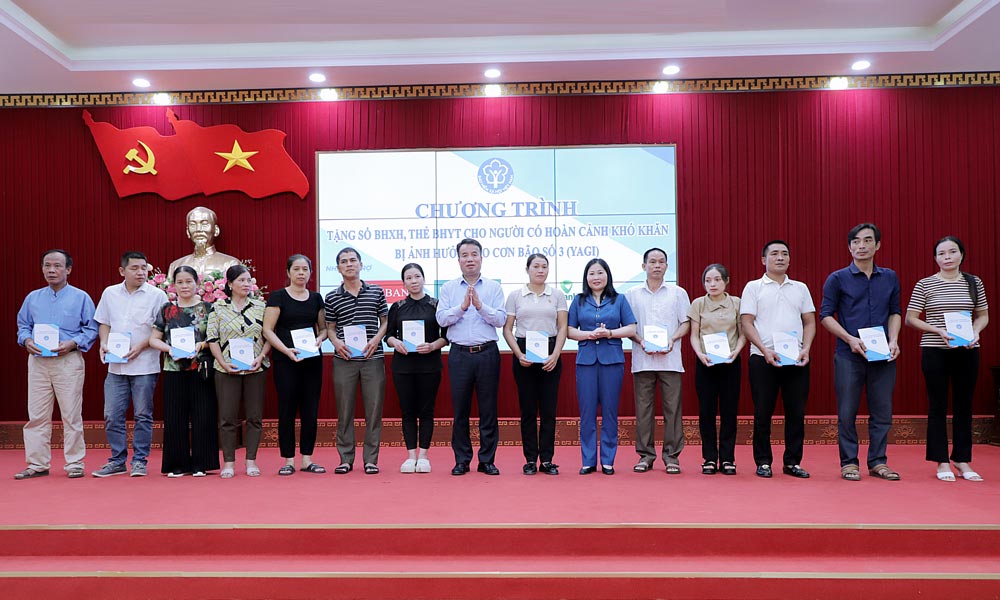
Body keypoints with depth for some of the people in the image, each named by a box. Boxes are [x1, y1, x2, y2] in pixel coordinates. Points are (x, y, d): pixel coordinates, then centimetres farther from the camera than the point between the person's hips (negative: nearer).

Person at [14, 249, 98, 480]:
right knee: (36, 415, 4)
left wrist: (72, 343, -14)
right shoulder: (33, 298, 13)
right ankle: (37, 464, 13)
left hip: (68, 361, -4)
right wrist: (27, 341, -3)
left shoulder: (81, 297, 2)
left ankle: (75, 463, 6)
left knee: (72, 415, -1)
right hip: (38, 360, 4)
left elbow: (91, 329, 1)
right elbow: (23, 325, 18)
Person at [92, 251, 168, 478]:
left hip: (144, 365, -3)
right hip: (116, 366, 4)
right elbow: (104, 323, 16)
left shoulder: (156, 295, -3)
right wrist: (104, 343, -1)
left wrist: (141, 346, -14)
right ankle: (117, 461, 18)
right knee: (112, 416, 6)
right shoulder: (110, 293, 9)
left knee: (143, 415, 3)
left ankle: (139, 461, 14)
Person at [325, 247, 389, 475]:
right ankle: (345, 458, 14)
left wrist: (377, 339, -8)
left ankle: (371, 459, 10)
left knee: (374, 409, 1)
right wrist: (336, 342, -9)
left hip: (373, 358, 0)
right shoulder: (332, 297, 7)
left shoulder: (376, 291, 7)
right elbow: (330, 327, 11)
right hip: (344, 360, 0)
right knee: (344, 410, 4)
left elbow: (385, 321, 9)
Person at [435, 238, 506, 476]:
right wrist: (462, 307, -14)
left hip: (487, 353, 0)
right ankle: (461, 460, 15)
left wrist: (480, 305, -15)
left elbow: (501, 319, -4)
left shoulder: (494, 288, 7)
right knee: (460, 409, 5)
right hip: (459, 354, 1)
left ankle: (487, 460, 13)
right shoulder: (448, 288, 9)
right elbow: (441, 319, -3)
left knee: (488, 409, 4)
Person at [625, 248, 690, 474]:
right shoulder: (632, 294, 10)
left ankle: (672, 456, 8)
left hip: (670, 360, 0)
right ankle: (645, 455, 12)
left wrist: (672, 339, -9)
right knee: (643, 409, 3)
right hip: (642, 360, 1)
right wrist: (640, 341, -9)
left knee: (672, 408, -1)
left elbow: (686, 323, 8)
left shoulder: (678, 293, 10)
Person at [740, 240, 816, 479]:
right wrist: (765, 351, -14)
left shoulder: (800, 288, 15)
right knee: (763, 413, 1)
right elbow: (746, 323, -3)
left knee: (796, 412, 4)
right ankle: (763, 462, 11)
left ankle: (793, 462, 14)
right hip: (763, 359, -3)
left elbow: (809, 322, 13)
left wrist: (806, 349, -4)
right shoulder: (754, 287, 4)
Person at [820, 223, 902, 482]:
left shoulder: (890, 277, 11)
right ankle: (849, 462, 12)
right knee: (847, 412, 1)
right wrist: (850, 339, -13)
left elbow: (895, 312, 15)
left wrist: (893, 340, -2)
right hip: (849, 355, -3)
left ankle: (877, 462, 18)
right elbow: (825, 315, -1)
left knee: (882, 411, 7)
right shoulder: (837, 279, 0)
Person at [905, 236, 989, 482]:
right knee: (938, 406, 2)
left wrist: (976, 330, -7)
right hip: (935, 351, -2)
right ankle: (942, 462, 11)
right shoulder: (925, 285, -1)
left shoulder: (974, 283, 7)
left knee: (964, 405, 8)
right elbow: (910, 318, -2)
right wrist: (938, 330, -15)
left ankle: (962, 461, 20)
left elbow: (983, 315, 13)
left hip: (967, 351, 3)